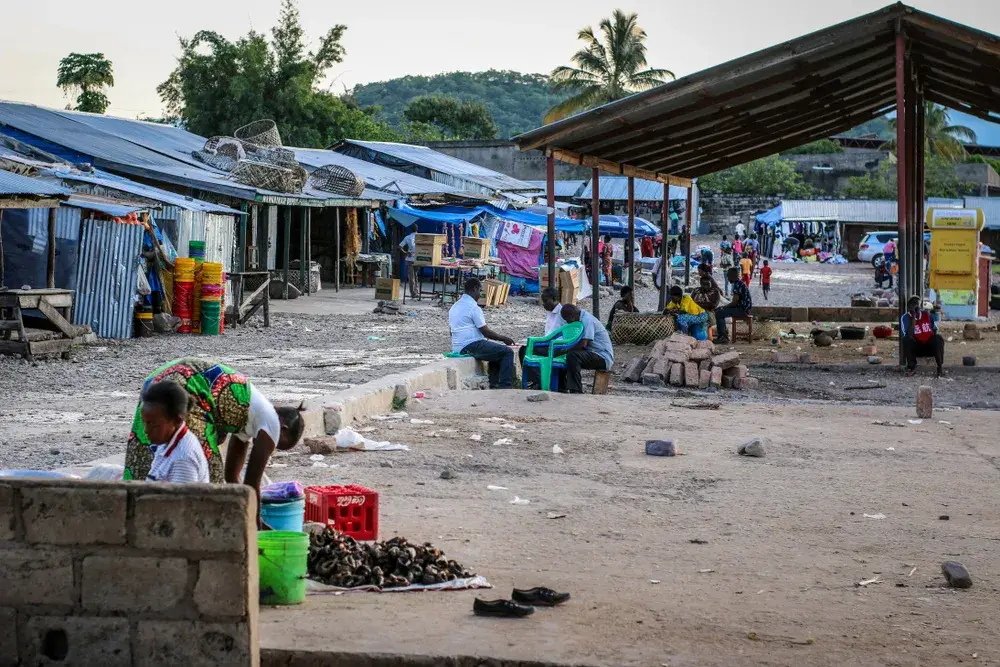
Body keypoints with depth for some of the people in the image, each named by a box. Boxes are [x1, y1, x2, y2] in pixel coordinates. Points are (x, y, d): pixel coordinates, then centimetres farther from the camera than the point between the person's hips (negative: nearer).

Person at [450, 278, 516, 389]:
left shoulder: (454, 307, 15)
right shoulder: (473, 307, -13)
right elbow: (486, 332, -13)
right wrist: (504, 338, 1)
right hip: (472, 346, -10)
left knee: (496, 351, 27)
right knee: (508, 352, -7)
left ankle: (494, 384, 20)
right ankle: (505, 386, -13)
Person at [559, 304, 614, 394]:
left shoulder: (587, 320, -17)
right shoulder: (582, 318, 13)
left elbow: (583, 344, -25)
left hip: (603, 357, -10)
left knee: (572, 355, -31)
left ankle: (577, 391, -30)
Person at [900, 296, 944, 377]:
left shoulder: (927, 314, 3)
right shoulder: (905, 318, -7)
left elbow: (935, 332, 10)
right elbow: (909, 336, -22)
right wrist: (913, 317, -23)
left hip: (930, 346, 1)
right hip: (916, 347, -1)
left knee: (938, 338, -28)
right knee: (906, 340, -30)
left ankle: (940, 367, -22)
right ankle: (912, 367, -18)